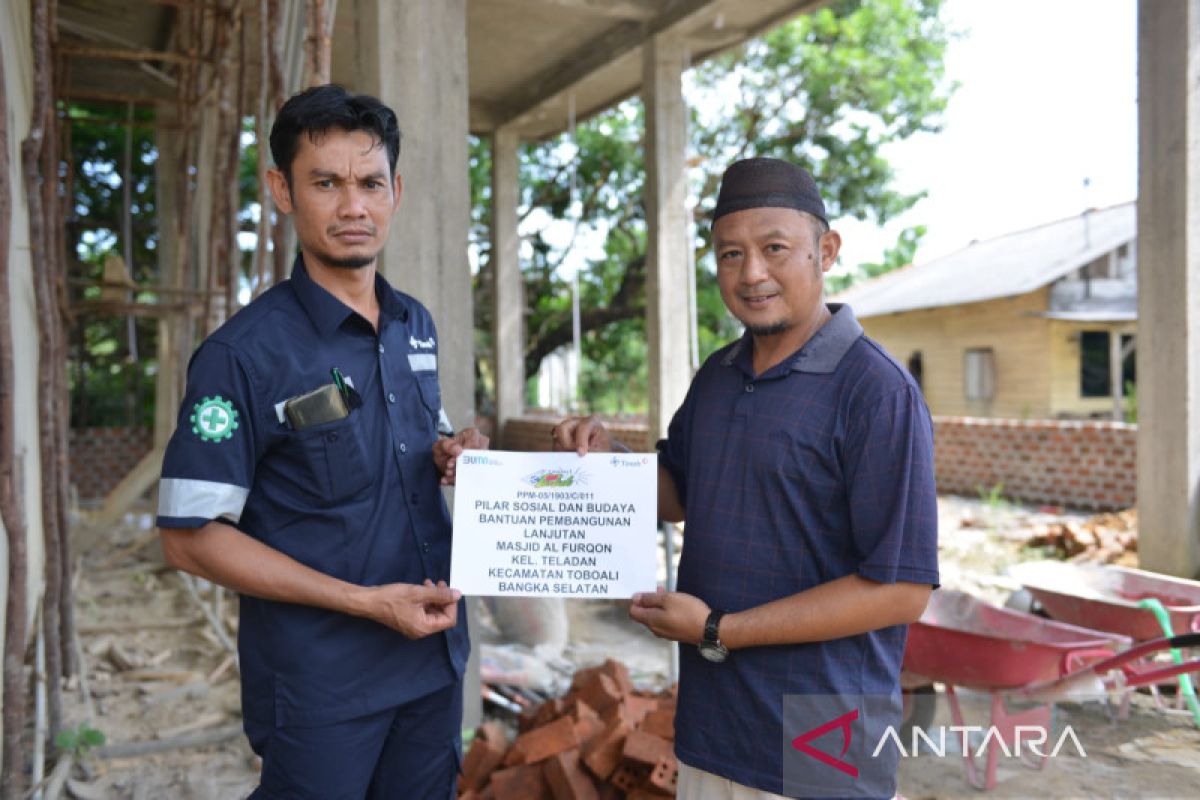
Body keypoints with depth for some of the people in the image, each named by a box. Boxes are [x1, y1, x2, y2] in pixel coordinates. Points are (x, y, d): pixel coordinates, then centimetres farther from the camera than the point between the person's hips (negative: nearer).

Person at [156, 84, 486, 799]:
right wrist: (367, 601, -20)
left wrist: (453, 456, -5)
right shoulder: (245, 352, -15)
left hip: (437, 657, 6)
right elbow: (192, 537, -16)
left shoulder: (417, 325, 4)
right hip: (321, 684, -6)